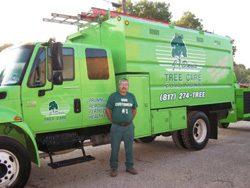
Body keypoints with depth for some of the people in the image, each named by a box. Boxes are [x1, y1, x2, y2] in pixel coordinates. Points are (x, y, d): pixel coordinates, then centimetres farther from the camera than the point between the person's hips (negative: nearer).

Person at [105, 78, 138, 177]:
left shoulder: (131, 96, 8)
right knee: (115, 149, 4)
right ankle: (114, 168, 17)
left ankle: (129, 166, 25)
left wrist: (130, 121, 10)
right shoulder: (113, 96, -3)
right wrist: (113, 121, 0)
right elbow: (108, 110, 0)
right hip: (116, 127, -3)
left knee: (129, 148, 11)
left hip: (129, 127, 3)